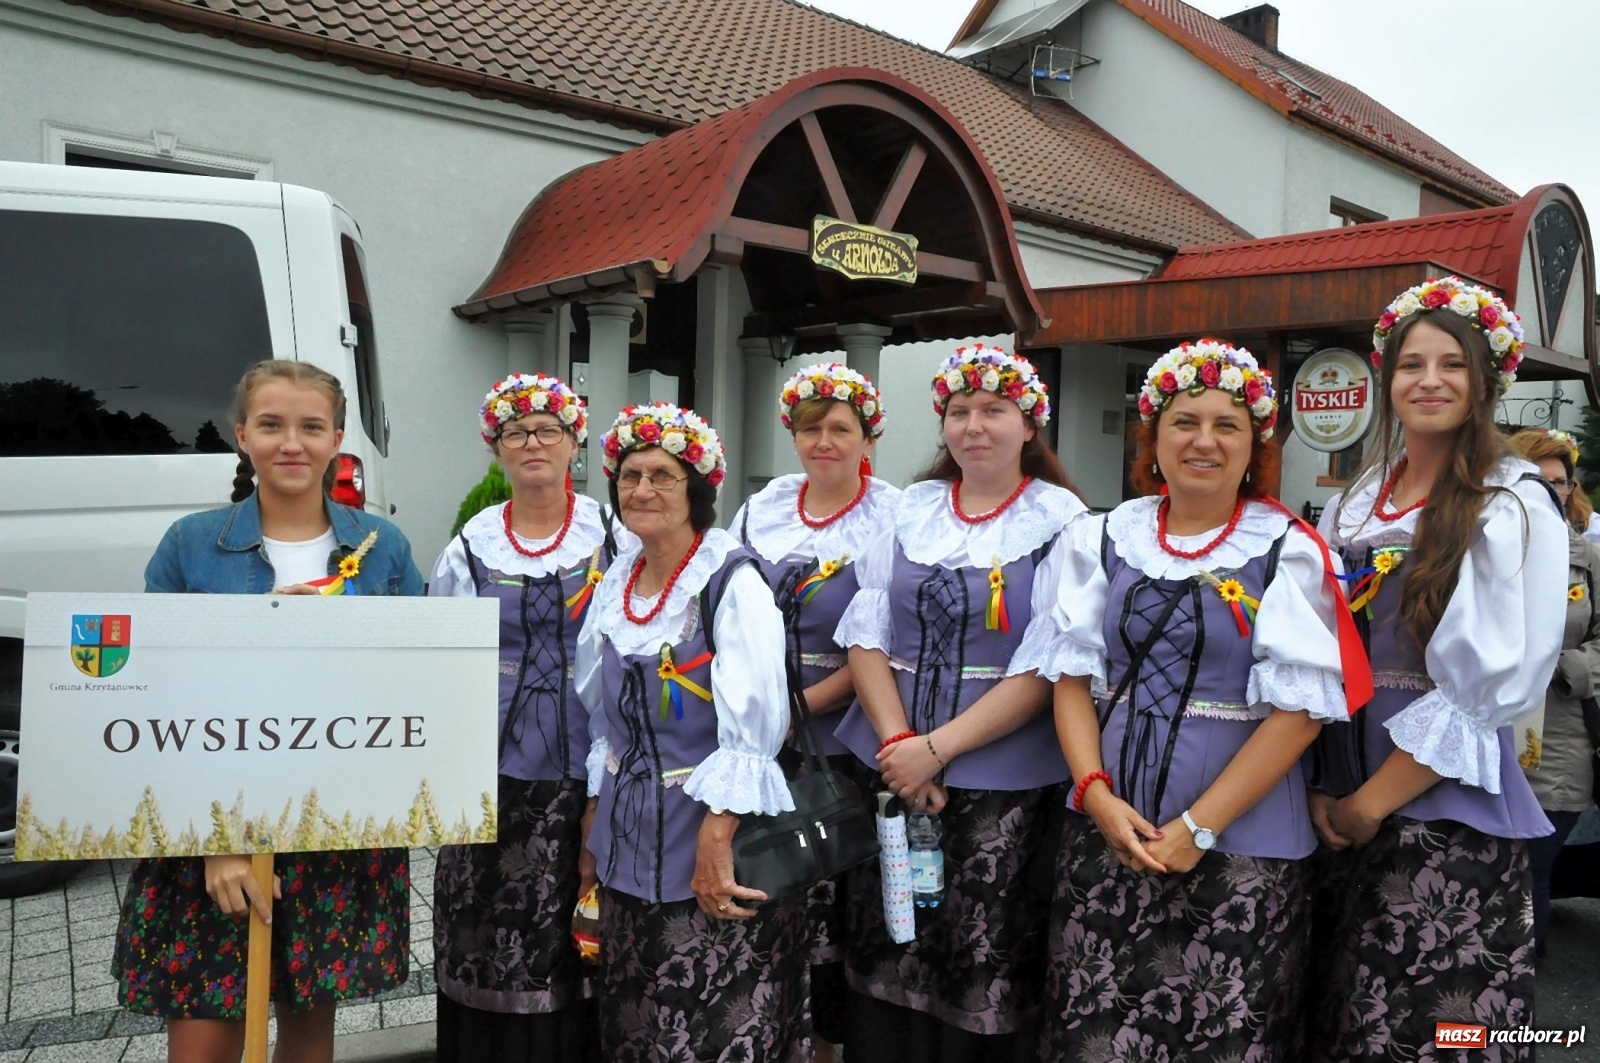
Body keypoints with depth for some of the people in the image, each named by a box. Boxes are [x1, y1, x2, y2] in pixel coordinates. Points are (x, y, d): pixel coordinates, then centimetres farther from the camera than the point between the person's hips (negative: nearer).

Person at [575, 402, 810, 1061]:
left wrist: (714, 842, -23)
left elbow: (753, 727, -20)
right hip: (630, 844, 7)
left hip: (715, 848, -6)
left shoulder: (731, 580, -13)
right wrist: (595, 826, 12)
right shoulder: (615, 584, 7)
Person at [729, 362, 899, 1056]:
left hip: (841, 742, -3)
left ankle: (827, 1035, 27)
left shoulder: (893, 518, -5)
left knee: (832, 895, 6)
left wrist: (804, 704, -17)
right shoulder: (760, 510, 8)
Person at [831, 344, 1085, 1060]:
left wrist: (938, 748, -16)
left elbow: (1047, 670, -10)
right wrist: (899, 743, -10)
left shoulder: (1060, 522, -2)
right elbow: (866, 637, 4)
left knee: (982, 974, 4)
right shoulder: (910, 509, 9)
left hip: (1002, 784, -3)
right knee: (881, 962, 10)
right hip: (889, 764, 3)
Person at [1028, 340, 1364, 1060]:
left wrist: (1198, 827, -13)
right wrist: (1096, 793, -9)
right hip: (1106, 832, 3)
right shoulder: (1105, 539, 4)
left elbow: (1300, 707, -9)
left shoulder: (1287, 553, -5)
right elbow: (1073, 674, 4)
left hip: (1241, 848, -2)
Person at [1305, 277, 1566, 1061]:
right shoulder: (1354, 504, 9)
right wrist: (1317, 789, -3)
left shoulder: (1514, 510, -8)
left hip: (1448, 815, -5)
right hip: (1334, 805, 5)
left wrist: (1371, 803, -14)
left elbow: (1491, 689, -15)